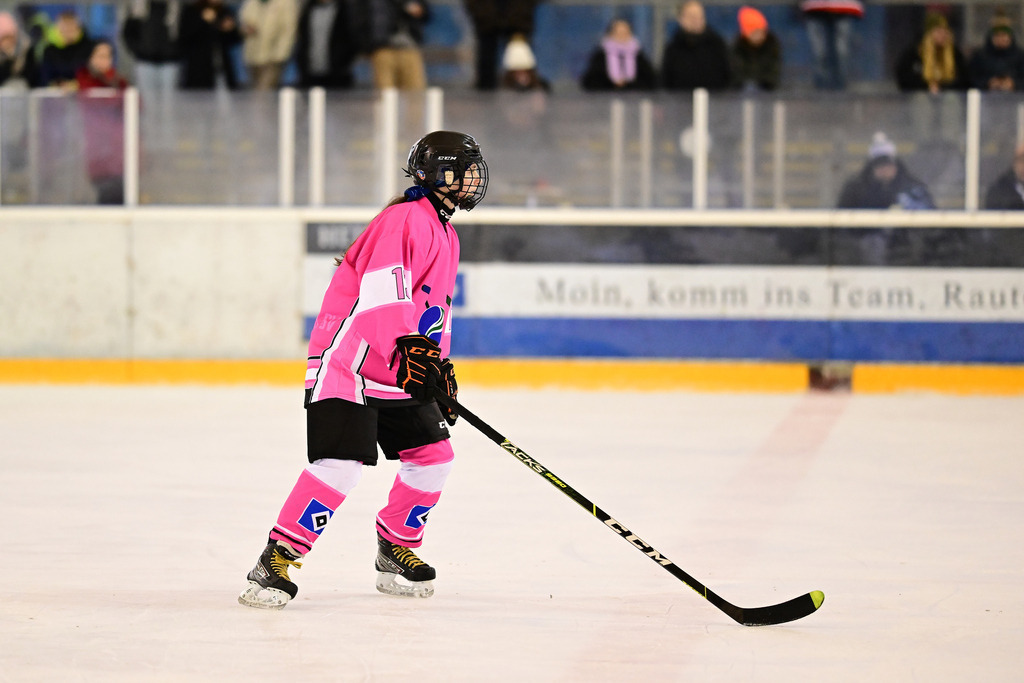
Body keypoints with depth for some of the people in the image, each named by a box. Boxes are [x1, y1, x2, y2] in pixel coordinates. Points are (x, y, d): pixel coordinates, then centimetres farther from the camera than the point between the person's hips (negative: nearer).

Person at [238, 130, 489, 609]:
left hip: (400, 372, 10)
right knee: (341, 462, -21)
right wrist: (408, 346, -37)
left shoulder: (446, 235, 18)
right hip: (347, 359, -10)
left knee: (433, 454, 8)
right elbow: (381, 292, -28)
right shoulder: (406, 220, -15)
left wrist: (439, 365, 22)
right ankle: (275, 561, -18)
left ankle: (396, 549, 25)